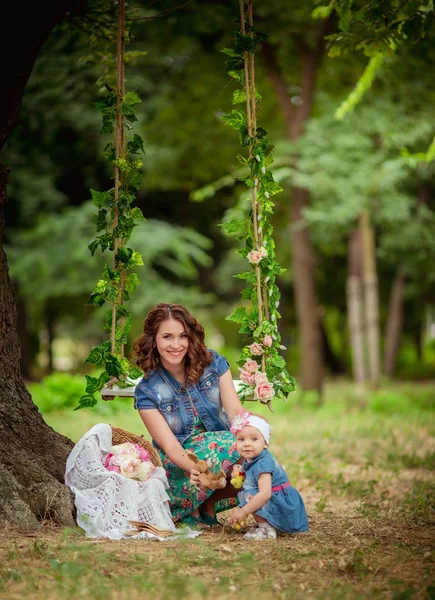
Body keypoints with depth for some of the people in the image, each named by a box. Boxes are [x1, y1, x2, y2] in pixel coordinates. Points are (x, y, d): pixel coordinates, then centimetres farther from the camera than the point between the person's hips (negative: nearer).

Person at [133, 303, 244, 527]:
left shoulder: (213, 363, -3)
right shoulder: (147, 391, -10)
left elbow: (236, 411, -12)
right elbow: (169, 445, -18)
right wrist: (194, 467, -40)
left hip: (222, 449, 3)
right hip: (178, 465, -3)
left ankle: (204, 503, -8)